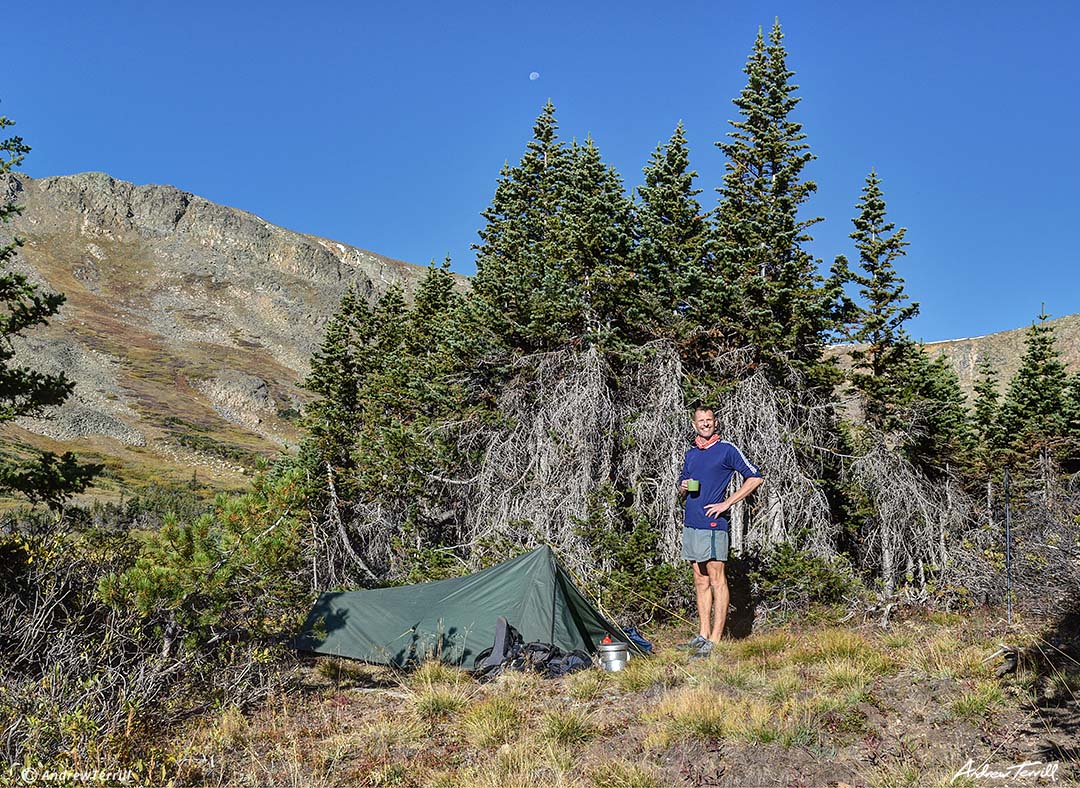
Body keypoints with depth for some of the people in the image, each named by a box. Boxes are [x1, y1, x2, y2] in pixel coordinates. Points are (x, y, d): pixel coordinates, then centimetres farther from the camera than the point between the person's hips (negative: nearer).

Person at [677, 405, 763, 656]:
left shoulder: (726, 449, -3)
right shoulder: (690, 454, 17)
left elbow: (755, 478, -7)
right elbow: (681, 487, 27)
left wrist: (726, 504, -11)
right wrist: (683, 488, 1)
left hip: (712, 523, -7)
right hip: (690, 523, 7)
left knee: (716, 580, -5)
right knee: (700, 581, 11)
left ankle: (715, 640, -4)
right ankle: (703, 635, 17)